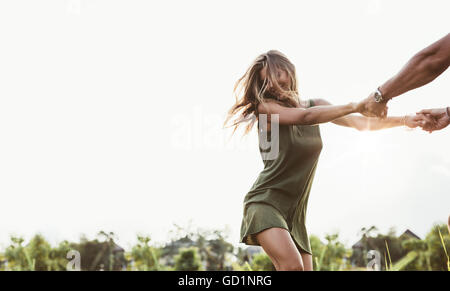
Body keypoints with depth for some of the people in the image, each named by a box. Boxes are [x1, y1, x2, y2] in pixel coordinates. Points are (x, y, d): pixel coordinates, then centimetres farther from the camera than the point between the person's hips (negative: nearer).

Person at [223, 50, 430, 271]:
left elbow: (362, 123, 9)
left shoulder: (316, 105, 12)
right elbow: (305, 117, -21)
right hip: (265, 203, -6)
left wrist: (403, 120, -3)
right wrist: (354, 106, -26)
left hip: (294, 212, 6)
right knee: (293, 266, -28)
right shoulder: (265, 108, -5)